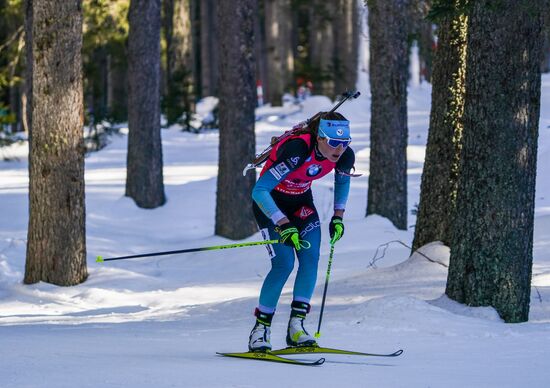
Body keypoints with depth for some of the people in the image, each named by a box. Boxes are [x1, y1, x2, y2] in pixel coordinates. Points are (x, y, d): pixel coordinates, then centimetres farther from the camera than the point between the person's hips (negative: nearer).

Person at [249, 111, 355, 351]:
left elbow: (342, 179, 9)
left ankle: (296, 327, -6)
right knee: (284, 264, -17)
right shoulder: (296, 151, -38)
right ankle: (260, 330, -6)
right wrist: (284, 225, -41)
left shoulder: (345, 156, -19)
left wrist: (338, 216, 6)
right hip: (270, 202, -6)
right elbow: (259, 191, -37)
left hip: (301, 201, 6)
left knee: (311, 258, -12)